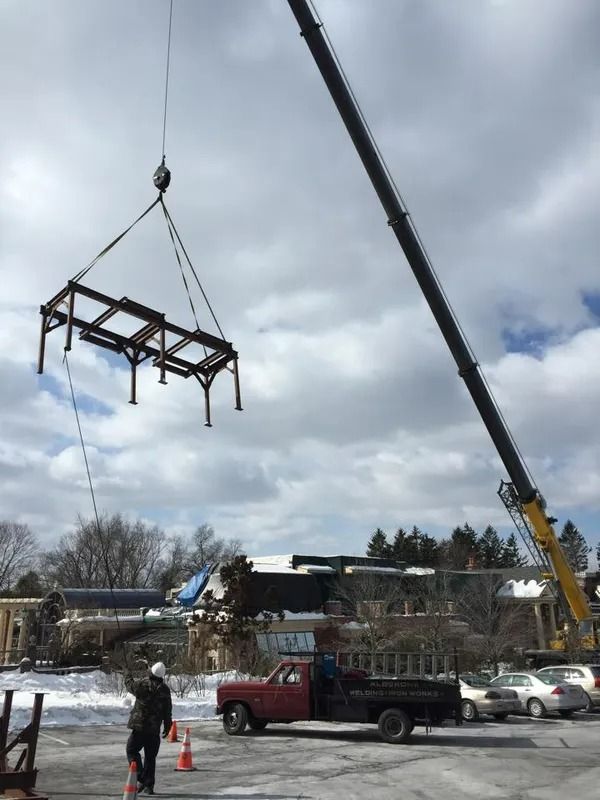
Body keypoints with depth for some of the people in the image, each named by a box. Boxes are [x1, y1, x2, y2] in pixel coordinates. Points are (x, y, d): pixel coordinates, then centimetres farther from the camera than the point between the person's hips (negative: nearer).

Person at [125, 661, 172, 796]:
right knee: (150, 756, 13)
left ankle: (141, 778, -5)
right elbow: (167, 711, 6)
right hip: (154, 729, 4)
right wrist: (167, 726, 15)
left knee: (132, 750, 8)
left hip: (139, 726, -4)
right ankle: (149, 785, 14)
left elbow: (130, 685, 10)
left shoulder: (142, 684, -11)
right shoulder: (165, 690, 0)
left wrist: (128, 677, 31)